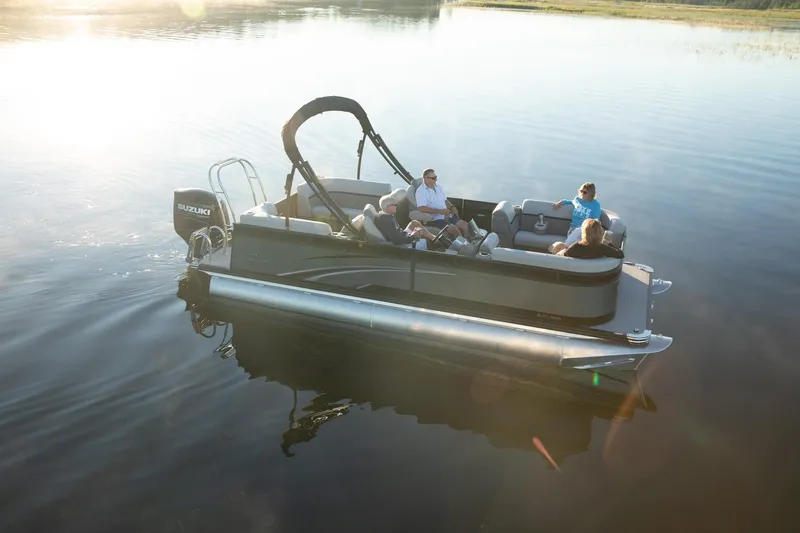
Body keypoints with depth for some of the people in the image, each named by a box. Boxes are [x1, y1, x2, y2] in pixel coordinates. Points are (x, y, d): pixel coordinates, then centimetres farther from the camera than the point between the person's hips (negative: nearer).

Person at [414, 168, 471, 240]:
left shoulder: (438, 187, 15)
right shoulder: (421, 191, -11)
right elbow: (421, 208, -23)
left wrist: (452, 207, 5)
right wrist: (440, 211, -24)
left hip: (446, 216, 8)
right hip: (434, 219, -8)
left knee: (465, 225, -6)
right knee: (454, 229, -25)